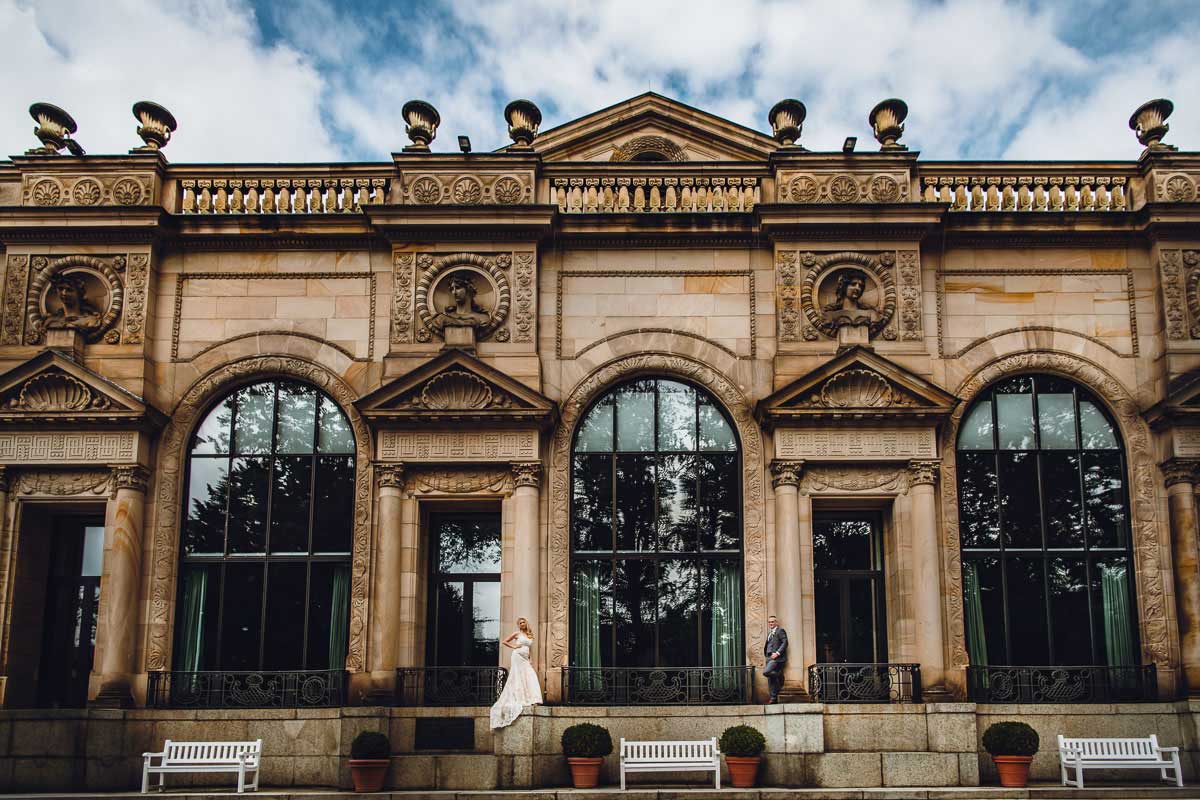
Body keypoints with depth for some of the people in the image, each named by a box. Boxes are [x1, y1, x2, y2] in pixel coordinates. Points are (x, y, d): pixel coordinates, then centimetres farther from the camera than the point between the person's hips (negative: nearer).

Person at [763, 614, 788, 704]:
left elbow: (785, 643, -12)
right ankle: (773, 698, 9)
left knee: (766, 672, -26)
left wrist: (777, 653, -20)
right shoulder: (770, 633, 23)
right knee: (771, 680, 5)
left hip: (777, 658, -8)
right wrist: (766, 655, 11)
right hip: (770, 658, 8)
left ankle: (780, 675, -3)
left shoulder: (780, 631, -2)